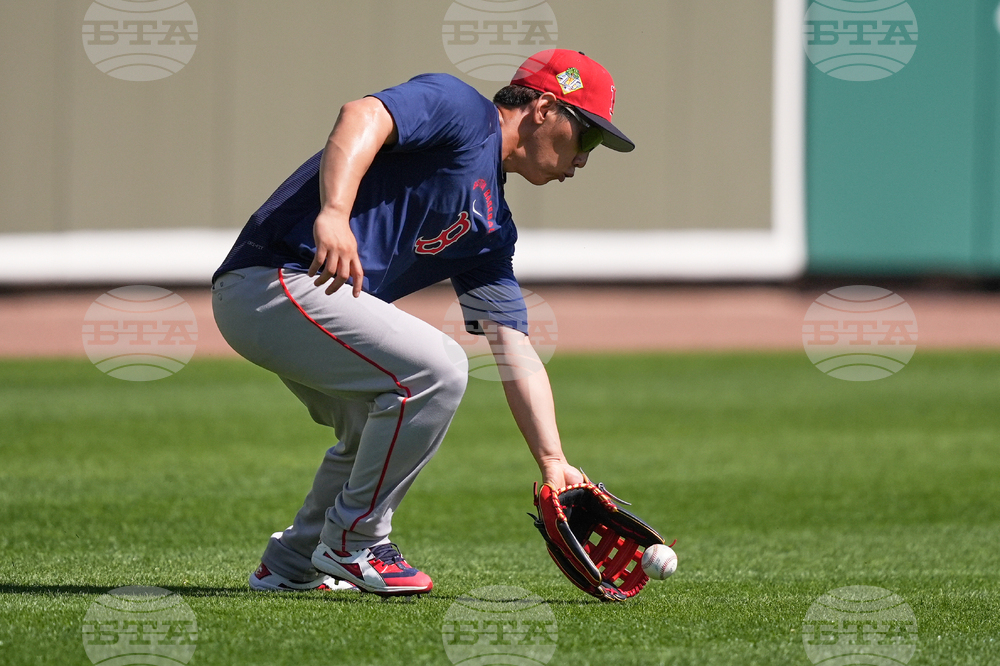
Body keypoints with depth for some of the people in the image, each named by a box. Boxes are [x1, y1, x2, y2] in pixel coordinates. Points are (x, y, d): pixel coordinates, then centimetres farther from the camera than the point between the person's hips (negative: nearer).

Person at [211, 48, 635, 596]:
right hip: (273, 281, -11)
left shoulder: (491, 227, 21)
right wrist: (333, 213, -40)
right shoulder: (460, 110, -4)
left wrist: (553, 463, 5)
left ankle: (289, 566, 33)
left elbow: (514, 349, 15)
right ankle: (354, 545, -5)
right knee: (437, 367, -18)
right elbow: (363, 117, -23)